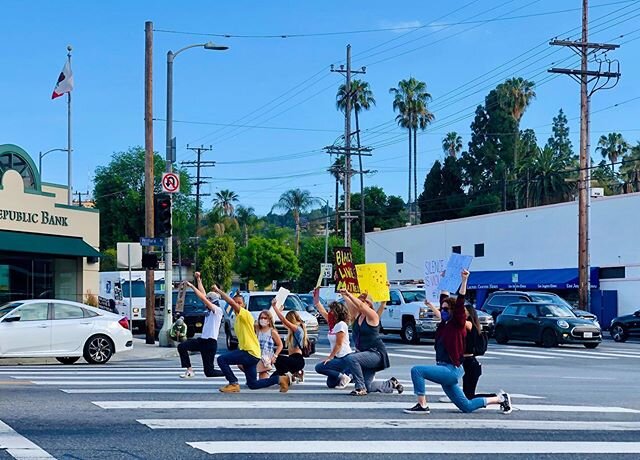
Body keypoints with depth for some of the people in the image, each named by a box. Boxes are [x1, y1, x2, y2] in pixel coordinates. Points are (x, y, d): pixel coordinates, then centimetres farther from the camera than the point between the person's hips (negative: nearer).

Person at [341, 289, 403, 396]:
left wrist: (348, 294, -31)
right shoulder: (357, 315, 8)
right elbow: (350, 303, -3)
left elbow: (360, 305, -27)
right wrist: (343, 294, -16)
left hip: (376, 353, -8)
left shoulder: (372, 316, -12)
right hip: (363, 352, 8)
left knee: (351, 358, -32)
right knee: (368, 387, 8)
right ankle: (391, 384, 33)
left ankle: (361, 388, -23)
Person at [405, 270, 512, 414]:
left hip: (451, 370, -9)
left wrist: (464, 281, -28)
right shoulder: (445, 324, 12)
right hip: (445, 370, 9)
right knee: (467, 407, 13)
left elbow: (460, 302, -21)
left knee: (416, 370, -21)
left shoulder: (458, 324, -8)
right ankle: (500, 398, 24)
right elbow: (445, 300, 24)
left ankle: (422, 405, -17)